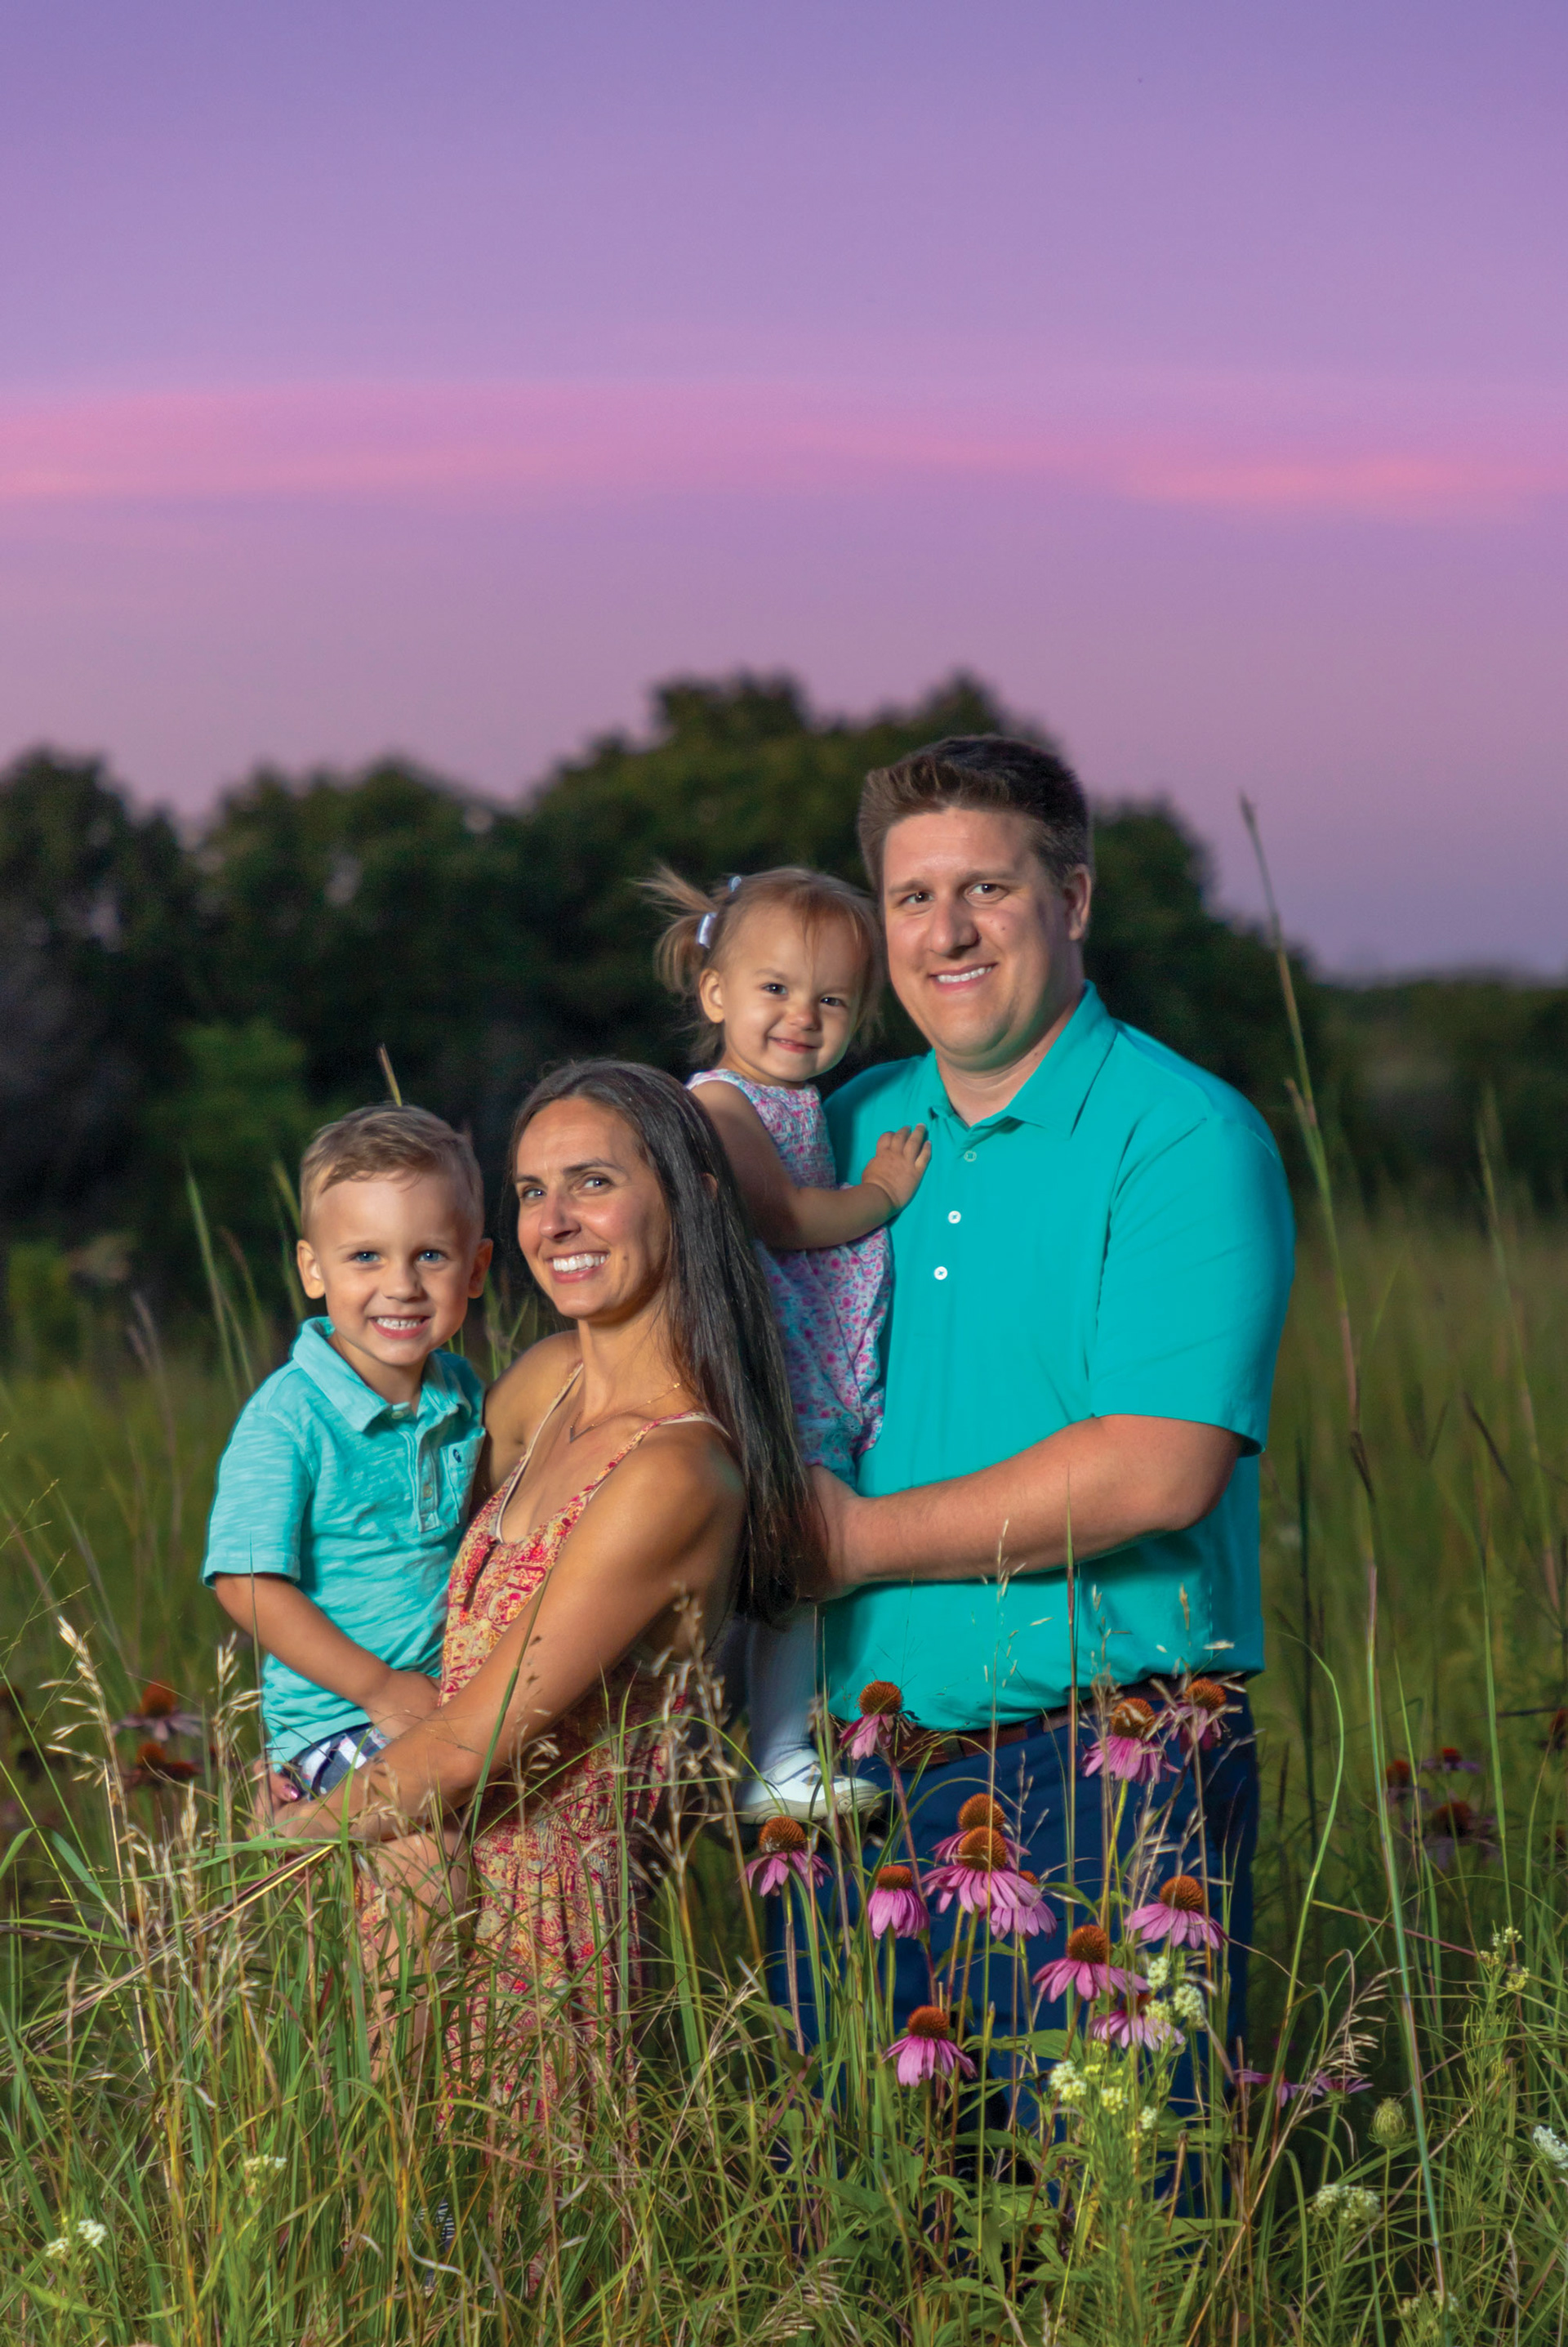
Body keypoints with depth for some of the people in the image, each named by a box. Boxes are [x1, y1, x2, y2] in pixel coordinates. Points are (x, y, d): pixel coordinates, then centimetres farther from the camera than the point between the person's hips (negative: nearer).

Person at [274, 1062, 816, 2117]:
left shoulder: (671, 1474, -20)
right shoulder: (551, 1380, 6)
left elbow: (469, 1751, -18)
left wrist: (276, 1838, -6)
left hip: (541, 1913, -8)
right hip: (449, 1877, 8)